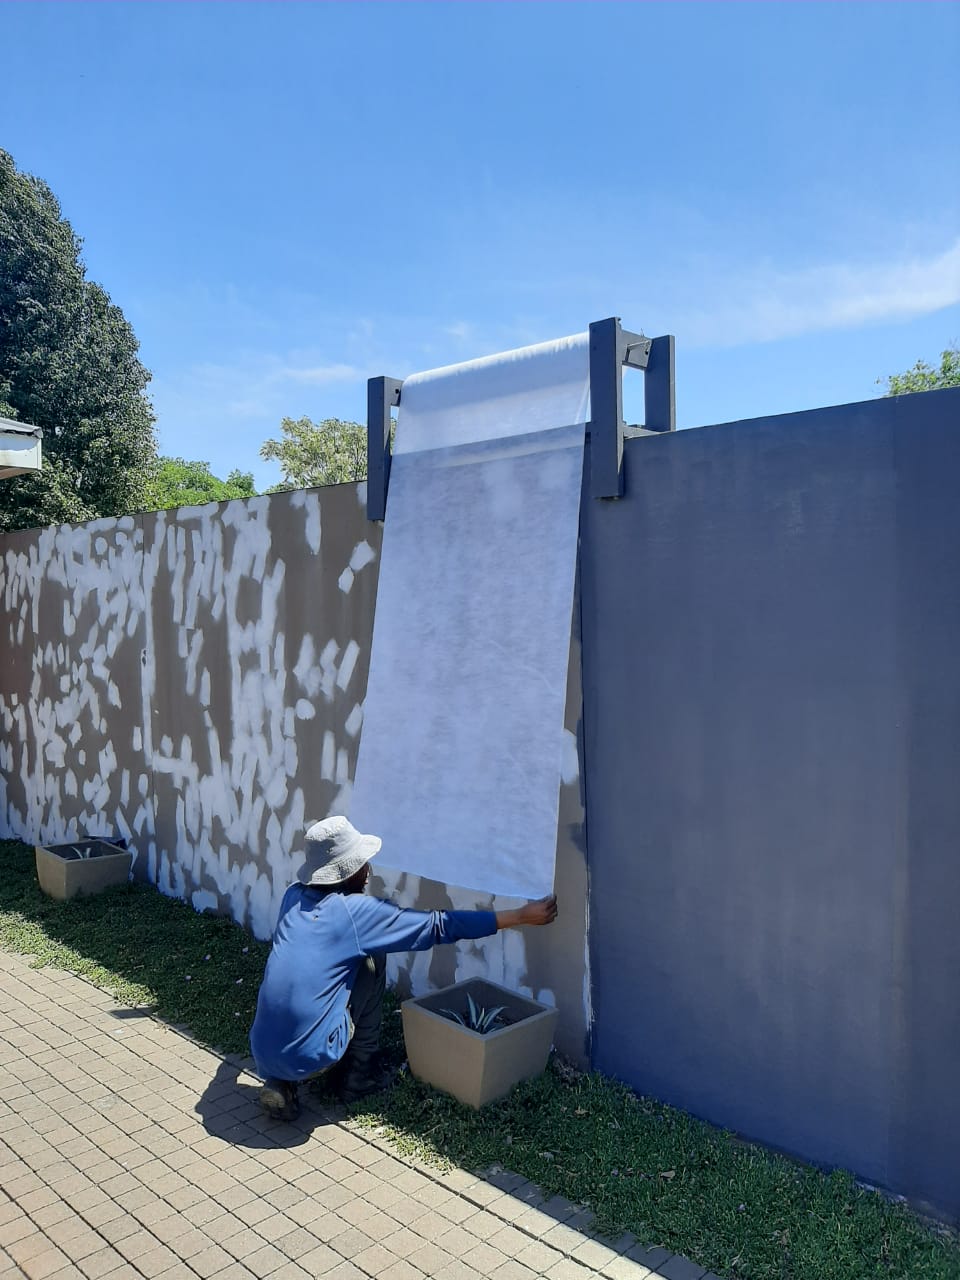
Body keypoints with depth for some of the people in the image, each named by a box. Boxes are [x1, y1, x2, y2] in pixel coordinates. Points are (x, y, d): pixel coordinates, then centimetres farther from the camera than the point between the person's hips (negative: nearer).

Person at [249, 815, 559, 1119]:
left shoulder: (293, 896, 6)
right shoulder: (356, 911, -10)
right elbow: (440, 926, -8)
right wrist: (522, 915, -3)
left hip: (262, 1054, 6)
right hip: (309, 1058, -6)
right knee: (372, 960, 8)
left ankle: (280, 1083, 19)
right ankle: (360, 1076, 16)